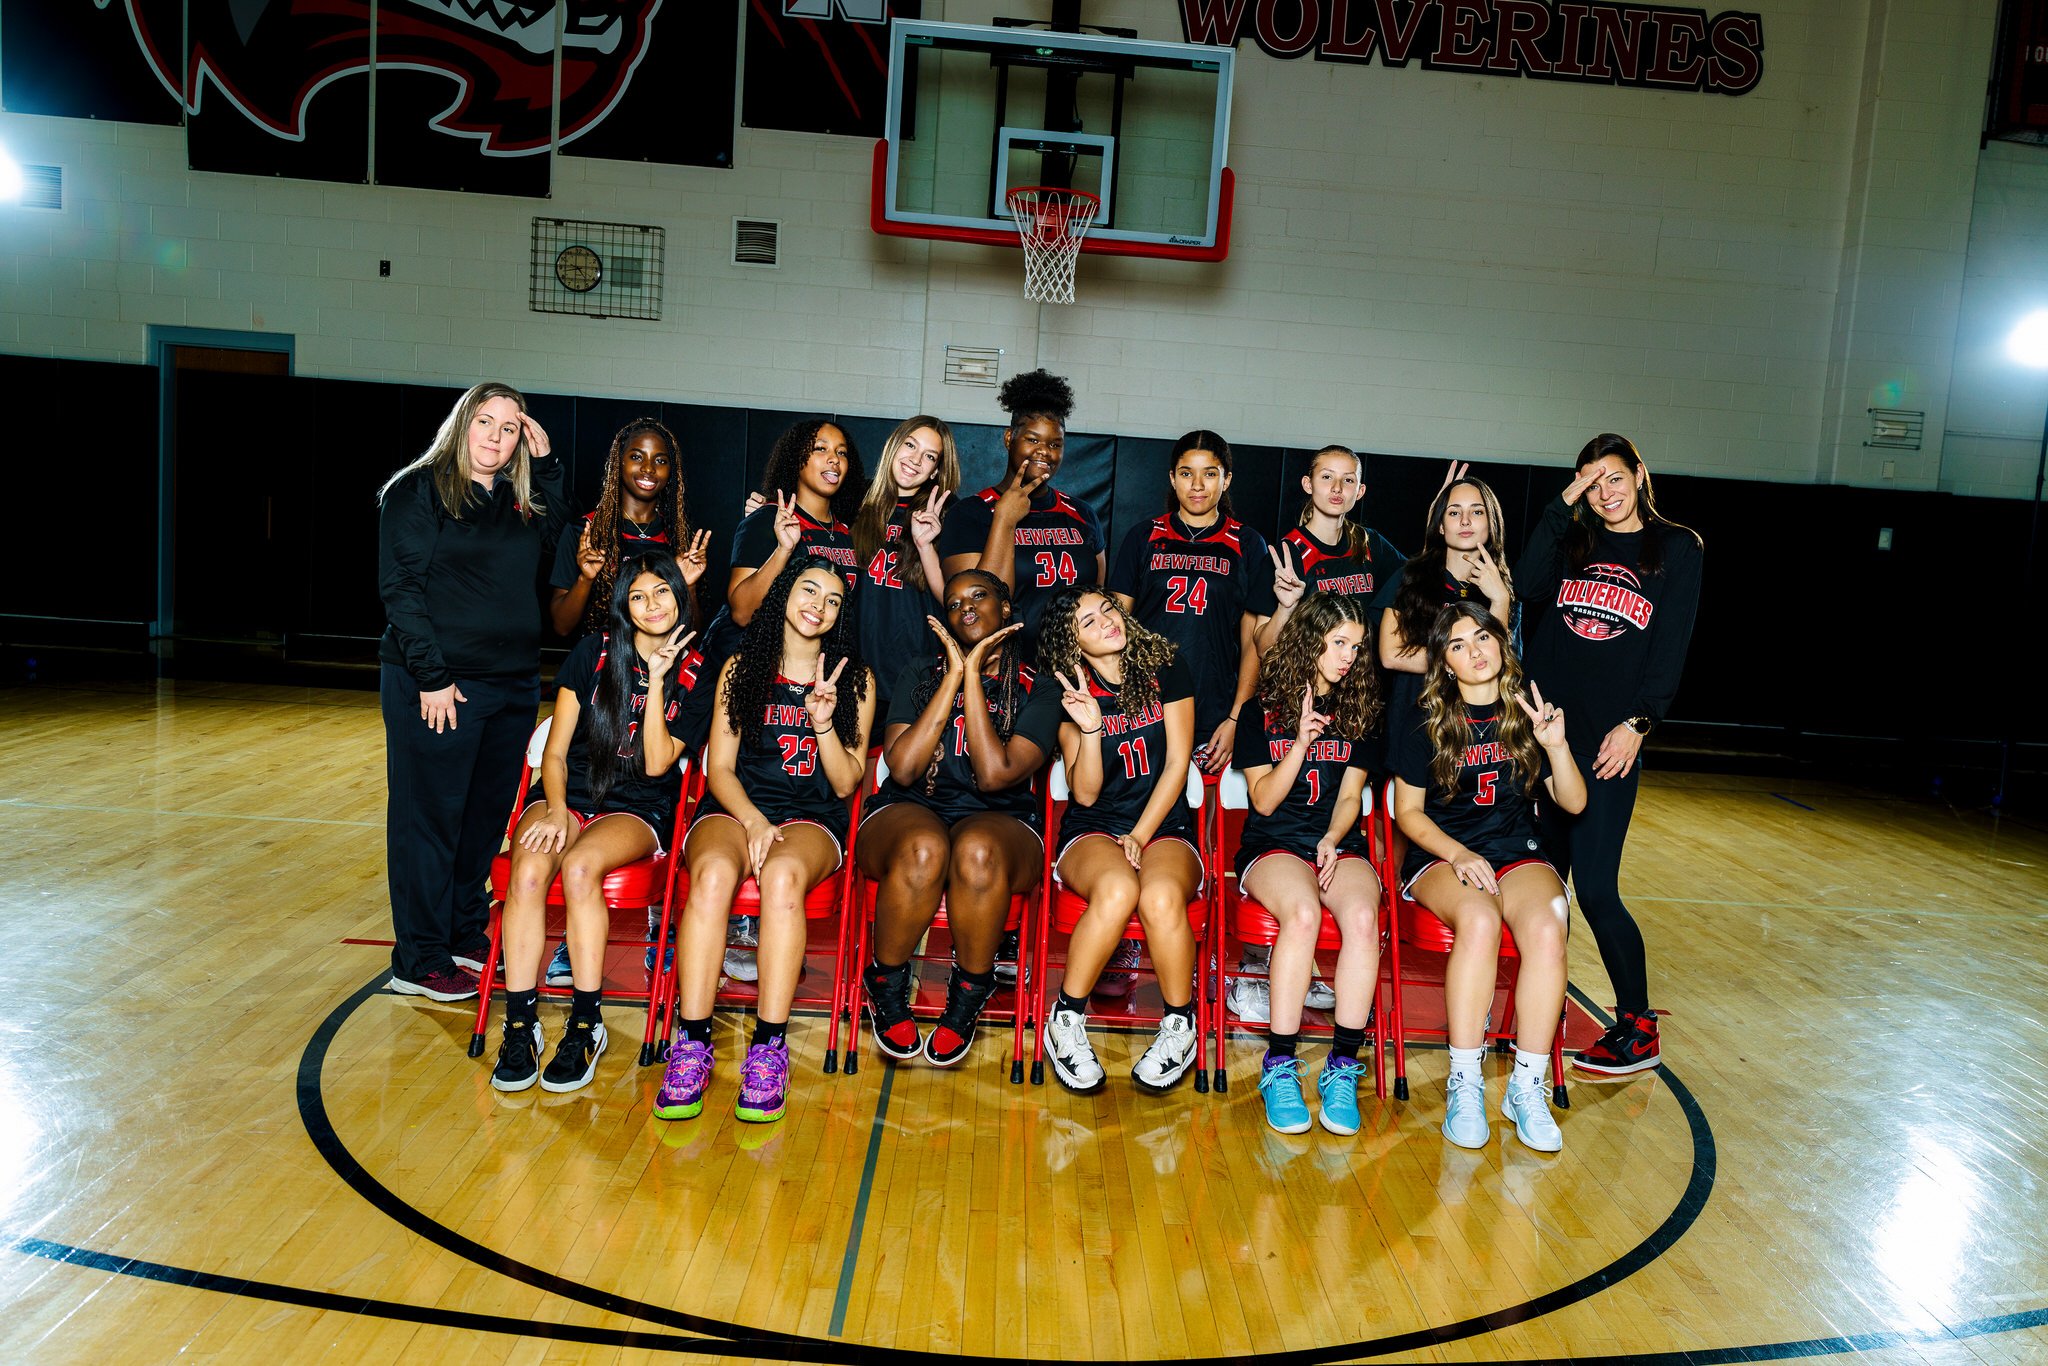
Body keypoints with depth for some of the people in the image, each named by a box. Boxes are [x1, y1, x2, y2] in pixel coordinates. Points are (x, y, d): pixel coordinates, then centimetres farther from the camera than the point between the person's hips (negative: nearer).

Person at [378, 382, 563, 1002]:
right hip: (438, 684, -6)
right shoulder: (419, 491, -5)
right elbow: (400, 589, -10)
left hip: (514, 683, 7)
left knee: (487, 818, 13)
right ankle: (421, 962, 9)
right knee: (430, 820, 1)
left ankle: (468, 937, 26)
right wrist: (431, 676, -16)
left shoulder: (520, 500, 13)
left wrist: (546, 462, 13)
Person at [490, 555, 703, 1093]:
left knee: (580, 866, -34)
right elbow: (555, 752, 3)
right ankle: (520, 1026, -23)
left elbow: (656, 764, -8)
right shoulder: (594, 653, 3)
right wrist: (556, 810, -14)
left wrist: (657, 682, -13)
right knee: (529, 870, -31)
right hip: (568, 793, 2)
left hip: (638, 810, -2)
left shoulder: (694, 674, 1)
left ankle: (586, 1027, -25)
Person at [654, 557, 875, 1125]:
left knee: (783, 874, -37)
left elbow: (845, 783, 7)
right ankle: (691, 1046, -33)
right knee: (713, 872, -35)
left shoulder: (854, 680, 12)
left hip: (812, 820, -1)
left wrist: (823, 722, -11)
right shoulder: (741, 667, 14)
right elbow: (719, 768, 8)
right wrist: (753, 821, -11)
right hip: (735, 807, 1)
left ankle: (768, 1050, -35)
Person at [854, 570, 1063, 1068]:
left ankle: (970, 993, -13)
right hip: (909, 814, 1)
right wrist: (955, 675, -7)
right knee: (923, 849, -37)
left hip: (1000, 824, 0)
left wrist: (973, 674, -8)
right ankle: (886, 985, -10)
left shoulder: (1037, 690, 6)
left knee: (978, 850, -38)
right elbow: (902, 767, -7)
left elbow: (994, 775, -12)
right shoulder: (920, 675, 10)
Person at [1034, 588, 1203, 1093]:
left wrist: (1139, 837, -8)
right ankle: (1067, 1021, -19)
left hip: (1164, 826, 0)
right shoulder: (1069, 693, 2)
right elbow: (1085, 793, -4)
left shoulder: (1166, 668, 2)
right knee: (1117, 889, -37)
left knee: (1161, 896, -36)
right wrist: (1090, 729, -20)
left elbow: (1177, 764, 0)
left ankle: (1180, 1026, -13)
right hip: (1092, 829, 0)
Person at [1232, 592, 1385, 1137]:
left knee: (1362, 917, -32)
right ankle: (1279, 1067, -28)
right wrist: (1300, 743, -13)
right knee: (1303, 914, -36)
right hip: (1272, 845, -2)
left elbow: (1350, 794, 11)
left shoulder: (1357, 709, 15)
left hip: (1339, 844, 3)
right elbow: (1264, 800, 0)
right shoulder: (1263, 710, 6)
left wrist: (1332, 841, -9)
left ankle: (1342, 1068, -26)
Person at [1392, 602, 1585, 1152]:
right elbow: (1408, 812, 4)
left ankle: (1528, 1086, -23)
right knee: (1479, 919, -36)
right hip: (1442, 856, -2)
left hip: (1519, 853, 2)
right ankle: (1465, 1084, -28)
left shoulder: (1530, 715, 9)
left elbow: (1574, 803, 8)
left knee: (1547, 926, -32)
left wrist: (1557, 746, -10)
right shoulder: (1425, 728, 2)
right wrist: (1459, 856, -12)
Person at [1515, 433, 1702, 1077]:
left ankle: (1638, 1029, 10)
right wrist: (1562, 505, -7)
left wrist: (1637, 722, -11)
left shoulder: (1677, 549, 5)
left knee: (1595, 890, -6)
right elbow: (1529, 585, -7)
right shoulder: (1573, 541, 14)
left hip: (1610, 739, -3)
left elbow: (1671, 648, -2)